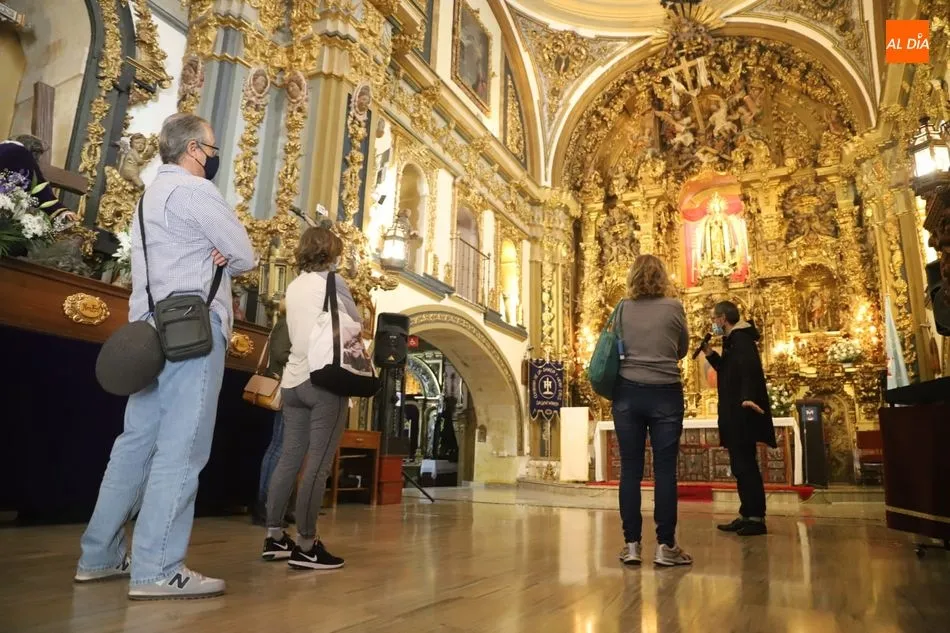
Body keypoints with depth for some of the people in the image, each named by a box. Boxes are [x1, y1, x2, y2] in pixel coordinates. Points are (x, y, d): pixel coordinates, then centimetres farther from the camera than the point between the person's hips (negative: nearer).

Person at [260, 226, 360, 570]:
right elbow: (356, 323, 0)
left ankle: (274, 536, 15)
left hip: (293, 380, 8)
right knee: (318, 465, -7)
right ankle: (306, 545, -6)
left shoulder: (293, 287, 16)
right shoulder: (332, 281, -3)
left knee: (289, 458, 10)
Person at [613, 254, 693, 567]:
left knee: (630, 470, 4)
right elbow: (683, 349, 11)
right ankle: (665, 546, 7)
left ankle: (631, 545, 8)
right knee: (665, 471, 2)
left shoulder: (623, 309, 3)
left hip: (628, 393, 2)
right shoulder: (673, 307, -1)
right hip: (665, 394, -1)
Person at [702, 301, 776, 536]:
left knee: (745, 465, -7)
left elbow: (750, 367, -28)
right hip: (736, 413, 10)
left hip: (743, 413, -10)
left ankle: (757, 518, -1)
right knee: (741, 465, 12)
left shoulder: (740, 338, -12)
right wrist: (710, 354, 14)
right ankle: (747, 515, 19)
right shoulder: (733, 340, 18)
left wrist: (748, 397, -40)